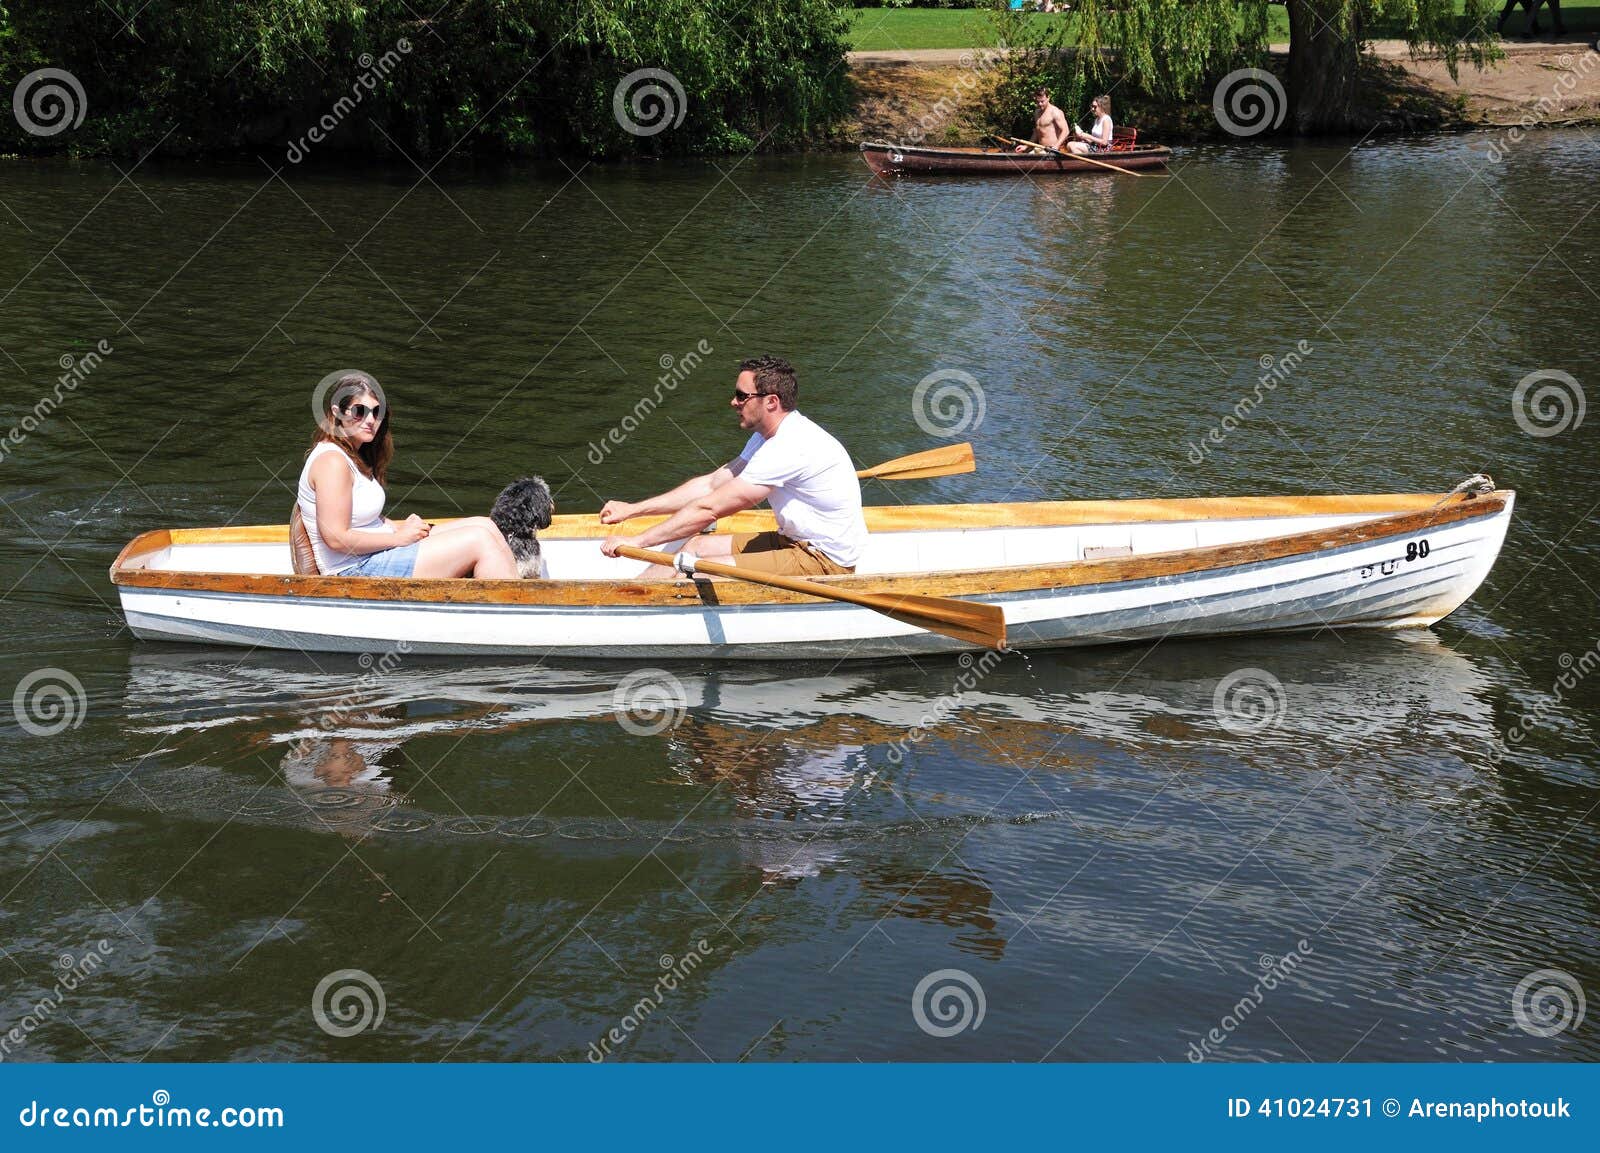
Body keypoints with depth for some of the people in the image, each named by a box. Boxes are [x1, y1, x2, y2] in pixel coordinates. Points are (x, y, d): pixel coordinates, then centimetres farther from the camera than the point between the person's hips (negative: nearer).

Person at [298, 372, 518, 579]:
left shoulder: (355, 454, 14)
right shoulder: (332, 462, -18)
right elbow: (336, 538, -22)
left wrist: (401, 527, -2)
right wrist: (399, 537, -14)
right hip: (355, 571, -11)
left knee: (483, 525, 5)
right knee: (480, 541, -14)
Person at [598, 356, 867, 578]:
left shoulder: (790, 447, -24)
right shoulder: (767, 435, 9)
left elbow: (709, 508, -23)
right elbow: (710, 484, 12)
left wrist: (637, 541, -17)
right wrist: (631, 510, 9)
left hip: (825, 561, -10)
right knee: (699, 546, 8)